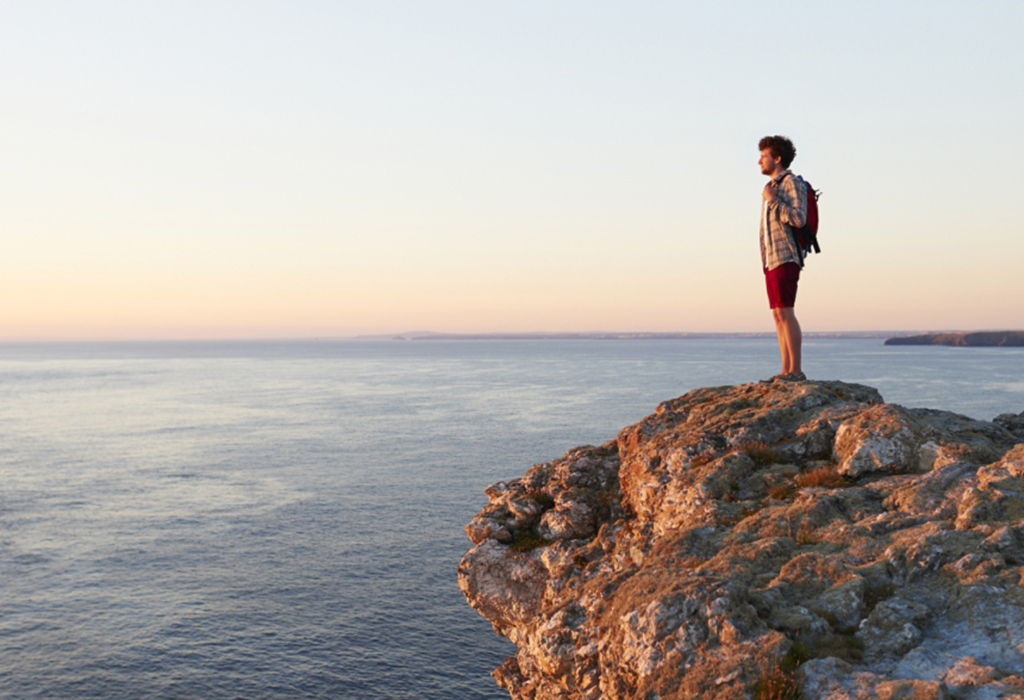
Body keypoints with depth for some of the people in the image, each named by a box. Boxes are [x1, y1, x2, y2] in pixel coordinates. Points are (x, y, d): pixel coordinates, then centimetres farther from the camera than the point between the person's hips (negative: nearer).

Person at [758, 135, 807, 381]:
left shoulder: (793, 183, -6)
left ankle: (795, 371, -11)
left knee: (785, 312, -13)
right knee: (778, 315, 5)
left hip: (786, 258, -9)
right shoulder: (772, 187, 21)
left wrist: (772, 200, -13)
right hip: (772, 260, 9)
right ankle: (786, 370, 7)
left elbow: (798, 219, -18)